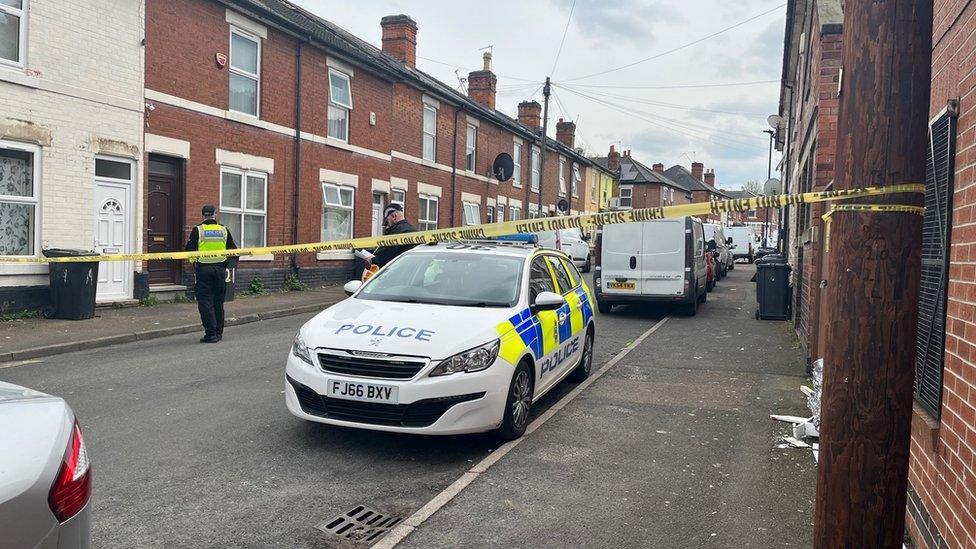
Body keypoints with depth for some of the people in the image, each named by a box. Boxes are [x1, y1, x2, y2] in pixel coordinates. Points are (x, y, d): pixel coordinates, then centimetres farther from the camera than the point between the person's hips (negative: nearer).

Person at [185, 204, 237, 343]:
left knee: (205, 302, 1)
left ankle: (211, 333, -4)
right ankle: (218, 333, 17)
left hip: (203, 269, -3)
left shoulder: (198, 230, -3)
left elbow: (190, 250, -4)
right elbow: (233, 251, 8)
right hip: (220, 269, 3)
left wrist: (193, 261, 14)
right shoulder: (224, 230, 6)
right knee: (218, 302, 12)